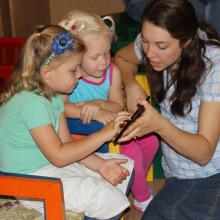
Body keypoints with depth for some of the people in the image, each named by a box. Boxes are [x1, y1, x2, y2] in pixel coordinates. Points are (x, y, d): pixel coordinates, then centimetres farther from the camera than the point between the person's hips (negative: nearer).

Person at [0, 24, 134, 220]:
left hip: (51, 166, 9)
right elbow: (59, 156, -26)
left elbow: (66, 143, 3)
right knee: (108, 198, -20)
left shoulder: (52, 95, 5)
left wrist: (100, 165, -9)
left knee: (125, 166, 5)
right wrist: (104, 134, -23)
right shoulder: (31, 102, -26)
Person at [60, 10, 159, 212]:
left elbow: (118, 106, -7)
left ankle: (136, 183, 30)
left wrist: (98, 104, -29)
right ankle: (142, 198, 9)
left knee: (150, 141, 2)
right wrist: (95, 113, -38)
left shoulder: (113, 72, -10)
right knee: (132, 152, -19)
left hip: (110, 123, 7)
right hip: (86, 132, -6)